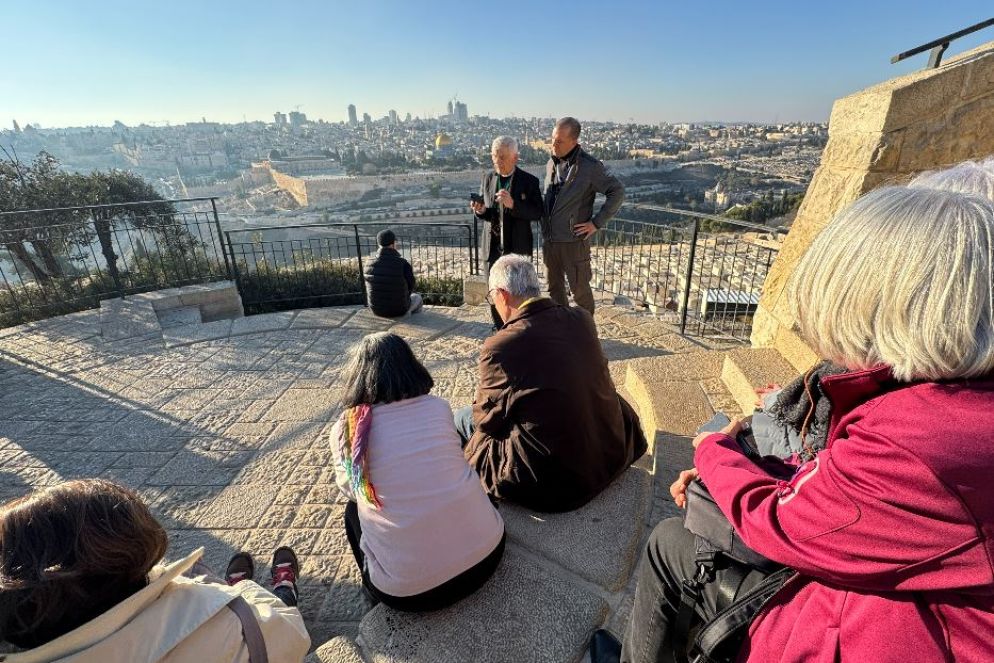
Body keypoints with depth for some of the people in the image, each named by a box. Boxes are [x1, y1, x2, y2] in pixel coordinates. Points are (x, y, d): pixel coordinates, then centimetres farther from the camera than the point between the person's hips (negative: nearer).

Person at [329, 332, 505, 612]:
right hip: (486, 552, 2)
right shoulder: (439, 407, 0)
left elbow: (350, 490, 13)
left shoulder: (346, 428, -4)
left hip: (408, 591, -1)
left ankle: (377, 592, 33)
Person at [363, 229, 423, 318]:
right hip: (398, 309, -3)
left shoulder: (369, 265, -12)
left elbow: (370, 288, 3)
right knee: (417, 297, 31)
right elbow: (410, 287, -8)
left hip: (376, 310, 3)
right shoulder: (404, 264, -22)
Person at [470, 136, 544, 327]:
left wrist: (513, 204, -26)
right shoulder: (488, 179, 8)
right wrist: (480, 210, -10)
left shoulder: (529, 181, -5)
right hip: (493, 246, 4)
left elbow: (537, 213, -11)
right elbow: (486, 212, 14)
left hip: (517, 247, -4)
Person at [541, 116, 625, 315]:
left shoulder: (590, 166, -12)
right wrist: (545, 227, 10)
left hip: (573, 240, -6)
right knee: (554, 288, 16)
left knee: (580, 290, 6)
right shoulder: (551, 163, 7)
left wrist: (597, 222, -13)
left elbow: (617, 192, -10)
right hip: (549, 239, 6)